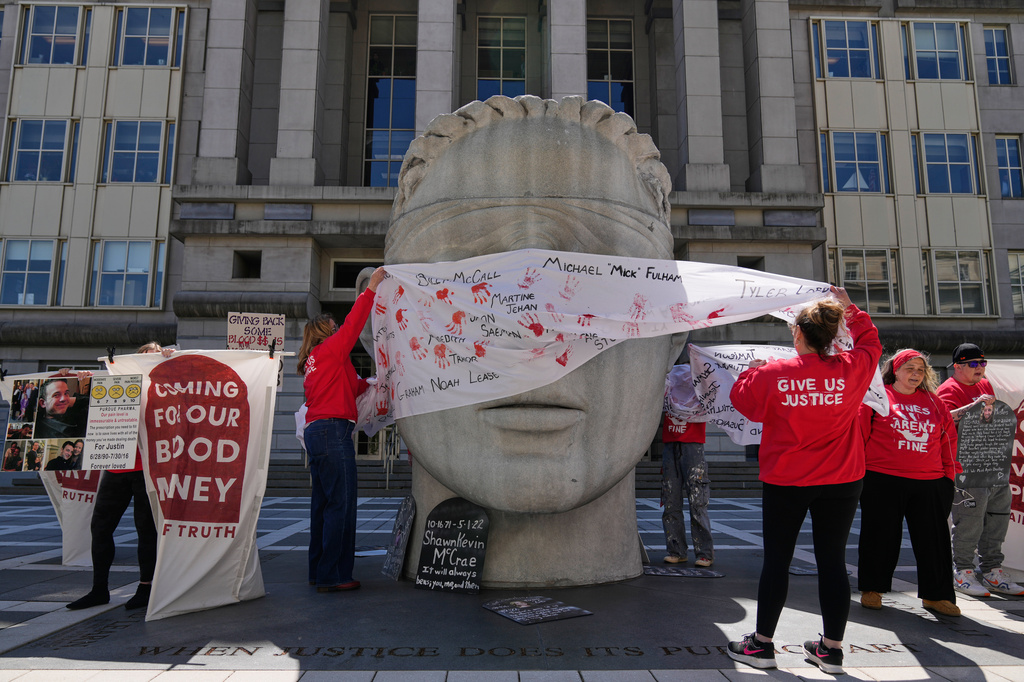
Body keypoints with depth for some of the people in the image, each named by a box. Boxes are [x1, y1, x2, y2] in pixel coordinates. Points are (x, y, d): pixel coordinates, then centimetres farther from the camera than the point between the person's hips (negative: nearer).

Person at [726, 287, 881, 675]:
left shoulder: (771, 374, -12)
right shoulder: (851, 370, -6)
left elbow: (741, 397, 6)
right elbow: (870, 342, 15)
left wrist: (752, 370, 23)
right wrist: (848, 307, 25)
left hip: (784, 483, -2)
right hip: (841, 482, 2)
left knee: (776, 559, 7)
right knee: (832, 560, 9)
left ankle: (762, 644, 18)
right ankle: (832, 649, 19)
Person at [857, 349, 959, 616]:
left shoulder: (934, 403, 12)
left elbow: (949, 439, 17)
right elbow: (859, 433, -2)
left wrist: (948, 473, 11)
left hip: (929, 484, 4)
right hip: (883, 481, -3)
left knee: (933, 539, 7)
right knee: (880, 535, 6)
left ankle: (937, 594, 22)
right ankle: (872, 589, 21)